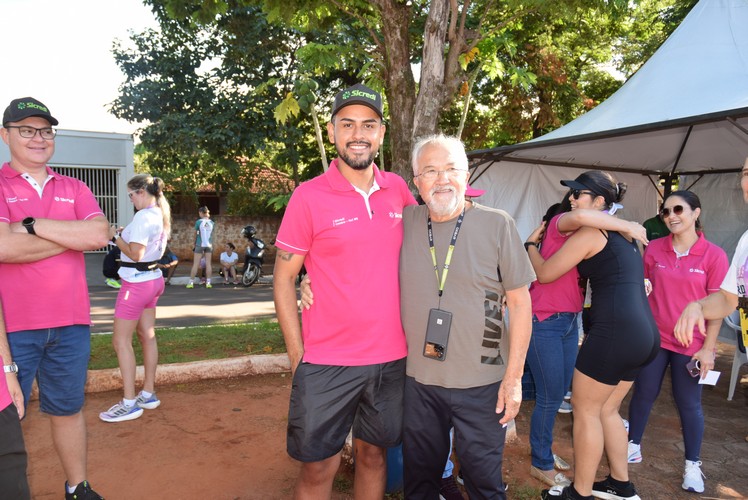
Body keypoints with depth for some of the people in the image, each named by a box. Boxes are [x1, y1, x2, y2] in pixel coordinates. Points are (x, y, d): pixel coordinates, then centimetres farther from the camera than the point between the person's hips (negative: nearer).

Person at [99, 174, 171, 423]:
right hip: (153, 279, 9)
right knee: (147, 337, 14)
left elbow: (135, 254, -23)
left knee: (121, 341, -1)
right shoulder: (160, 214, 8)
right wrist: (126, 233, 5)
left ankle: (129, 404, 4)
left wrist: (115, 236, -11)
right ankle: (148, 394, 24)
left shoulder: (143, 216, -19)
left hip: (137, 283, -9)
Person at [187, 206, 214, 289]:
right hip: (209, 245, 3)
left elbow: (195, 234, 1)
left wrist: (195, 243, 15)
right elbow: (211, 233, 7)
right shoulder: (212, 223, 2)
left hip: (200, 245, -2)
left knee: (196, 264, 2)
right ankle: (208, 282, 3)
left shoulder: (198, 222, -7)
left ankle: (191, 282, 6)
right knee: (208, 264, 4)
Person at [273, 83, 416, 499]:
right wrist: (297, 356, -7)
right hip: (327, 362, -3)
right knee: (319, 467, 10)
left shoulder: (397, 188, 2)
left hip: (391, 358, 4)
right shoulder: (310, 196, -9)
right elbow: (284, 279, -5)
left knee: (373, 453, 20)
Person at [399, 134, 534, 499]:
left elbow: (520, 303, -5)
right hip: (417, 379, 3)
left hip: (481, 384, -2)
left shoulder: (497, 225, -8)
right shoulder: (404, 222, -1)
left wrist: (514, 376, -7)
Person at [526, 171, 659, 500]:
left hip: (615, 331, -9)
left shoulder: (589, 234, -7)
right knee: (606, 410, 21)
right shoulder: (623, 233, 19)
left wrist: (530, 244, 14)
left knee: (585, 411, 5)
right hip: (645, 333, 9)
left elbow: (544, 273, -4)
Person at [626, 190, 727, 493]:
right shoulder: (654, 249, -2)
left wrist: (708, 347, -8)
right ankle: (633, 446, 31)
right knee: (643, 394, 13)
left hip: (691, 344, -2)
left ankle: (692, 465, 27)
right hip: (653, 338, 2)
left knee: (688, 403, 10)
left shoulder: (713, 255, -9)